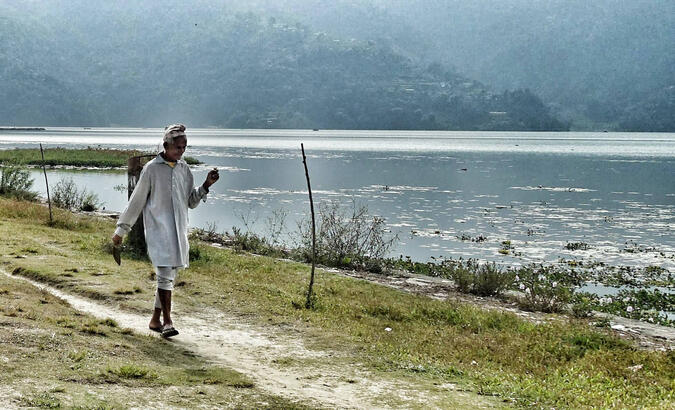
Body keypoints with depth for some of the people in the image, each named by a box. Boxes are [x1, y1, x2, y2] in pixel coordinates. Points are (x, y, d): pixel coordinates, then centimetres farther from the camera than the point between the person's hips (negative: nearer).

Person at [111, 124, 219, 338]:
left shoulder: (184, 169, 11)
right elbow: (136, 201, 0)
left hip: (178, 230, 6)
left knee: (169, 275, 8)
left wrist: (206, 185, -1)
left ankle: (155, 320, 18)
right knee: (165, 273, -15)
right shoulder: (152, 169, -5)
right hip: (158, 229, -6)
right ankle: (167, 321, -14)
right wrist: (121, 230, 3)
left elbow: (191, 201, 16)